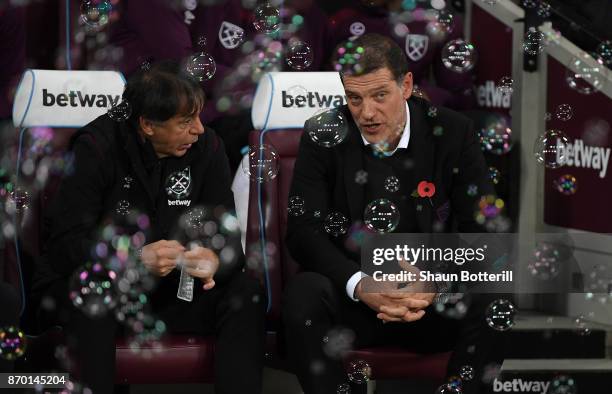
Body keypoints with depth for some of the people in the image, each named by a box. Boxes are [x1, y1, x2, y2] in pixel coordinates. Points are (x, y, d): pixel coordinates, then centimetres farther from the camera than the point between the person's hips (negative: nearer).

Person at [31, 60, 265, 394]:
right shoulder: (96, 148, -15)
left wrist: (215, 260, -30)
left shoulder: (206, 146, -3)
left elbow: (225, 236, -4)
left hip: (168, 291, 4)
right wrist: (136, 259, -36)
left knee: (246, 292, -19)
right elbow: (67, 240, -20)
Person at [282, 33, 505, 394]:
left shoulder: (453, 132, -3)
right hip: (353, 296, 0)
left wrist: (436, 285, -25)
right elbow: (304, 231, -8)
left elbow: (483, 230, -6)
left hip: (434, 300, 0)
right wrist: (360, 285, -26)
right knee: (303, 292, -32)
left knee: (491, 300, -30)